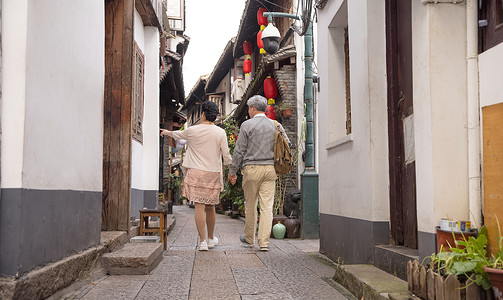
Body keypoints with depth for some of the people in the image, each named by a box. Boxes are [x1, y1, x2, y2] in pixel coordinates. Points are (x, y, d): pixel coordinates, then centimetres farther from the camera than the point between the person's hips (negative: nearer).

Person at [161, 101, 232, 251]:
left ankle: (202, 242, -7)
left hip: (196, 172, -2)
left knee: (199, 207, -4)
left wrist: (167, 132, 41)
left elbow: (178, 134, 19)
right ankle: (211, 239, 27)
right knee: (210, 207, 13)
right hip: (214, 173, 2)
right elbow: (226, 156, 0)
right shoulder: (220, 133, -1)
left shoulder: (193, 130, -2)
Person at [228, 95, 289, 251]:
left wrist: (232, 171, 1)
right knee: (267, 206, 1)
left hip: (252, 168, -3)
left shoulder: (247, 125, -4)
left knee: (250, 205, 10)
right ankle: (264, 242, -2)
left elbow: (239, 150, -5)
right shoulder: (276, 125, 8)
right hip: (270, 169, 3)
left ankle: (249, 238, 23)